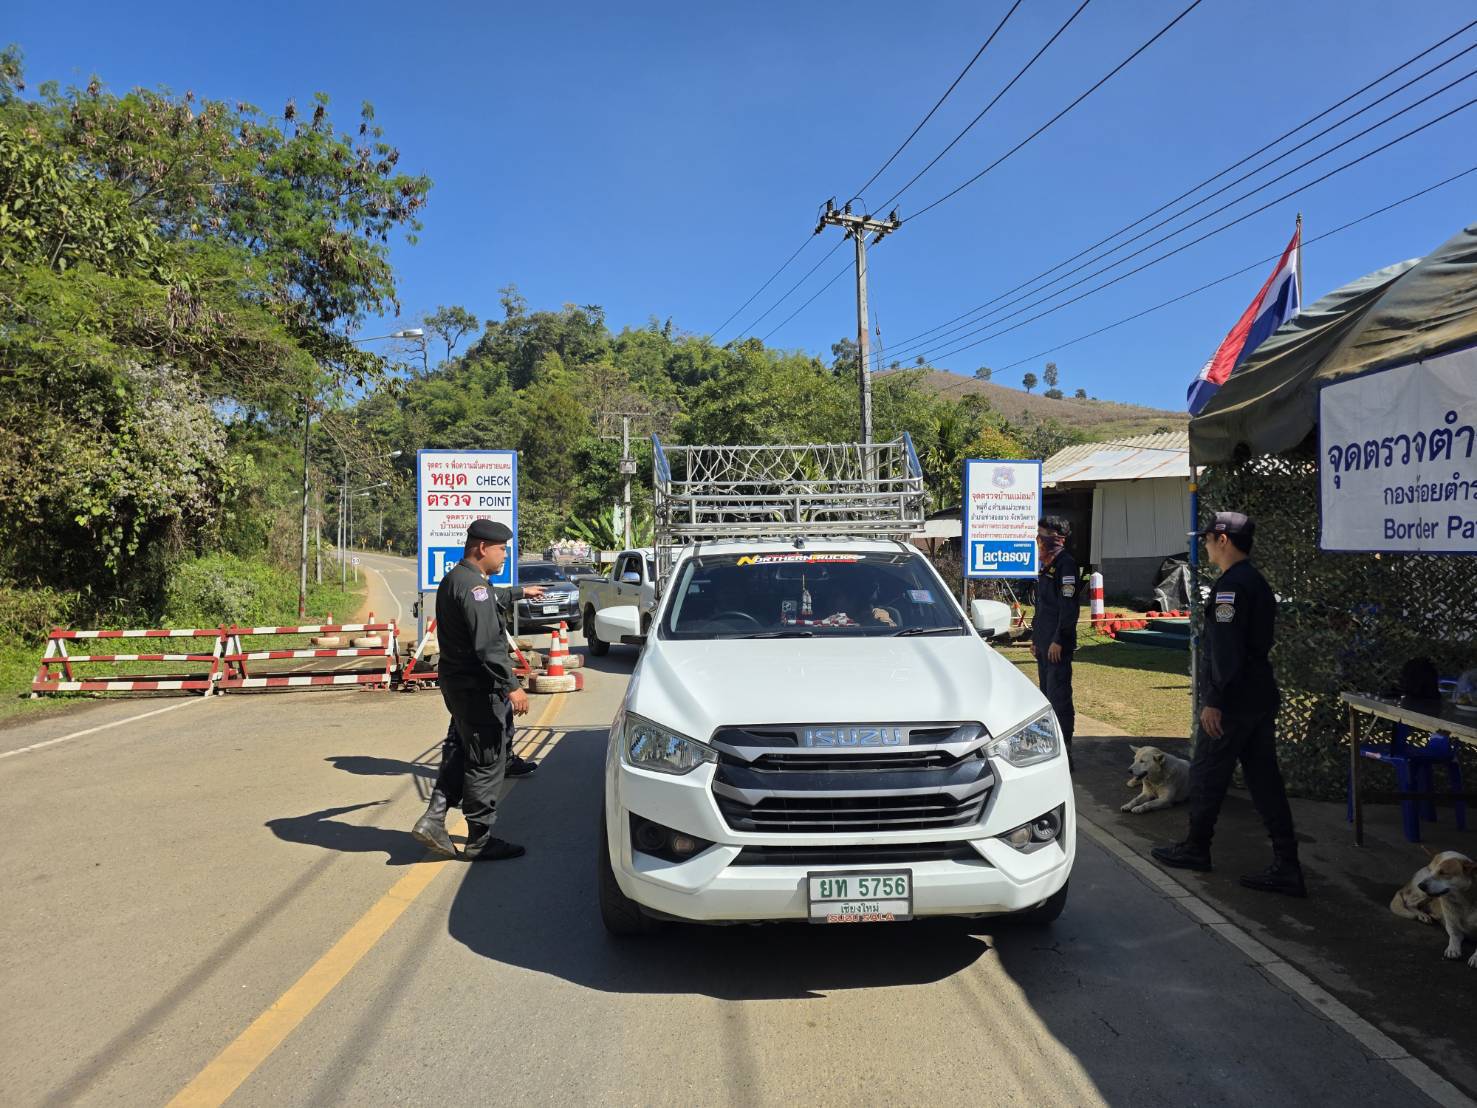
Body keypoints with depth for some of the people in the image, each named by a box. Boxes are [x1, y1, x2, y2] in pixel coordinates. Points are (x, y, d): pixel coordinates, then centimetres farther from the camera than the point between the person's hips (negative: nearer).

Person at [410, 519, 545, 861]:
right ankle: (479, 840, 10)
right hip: (478, 688, -10)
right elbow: (487, 645, -28)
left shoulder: (454, 579, 13)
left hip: (455, 681, 10)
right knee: (487, 762, 0)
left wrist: (520, 593, 46)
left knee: (463, 753, 20)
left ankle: (434, 819, 15)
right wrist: (512, 686, -27)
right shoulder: (473, 585, -21)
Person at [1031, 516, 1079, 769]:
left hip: (1058, 646, -10)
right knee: (1047, 695, 14)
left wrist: (1058, 640, -20)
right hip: (1044, 645, 10)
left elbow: (1069, 606, -18)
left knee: (1059, 697, -8)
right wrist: (1036, 638, 21)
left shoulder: (1066, 564, -12)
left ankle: (1064, 753, -4)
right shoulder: (1047, 566, 17)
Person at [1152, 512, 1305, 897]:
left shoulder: (1230, 585, -16)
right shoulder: (1258, 583, 16)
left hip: (1233, 701, -9)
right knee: (1265, 778, 8)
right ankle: (1286, 867, 7)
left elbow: (1225, 649, -22)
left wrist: (1213, 700, -21)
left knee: (1207, 774, 6)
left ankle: (1195, 848, 20)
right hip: (1262, 695, 9)